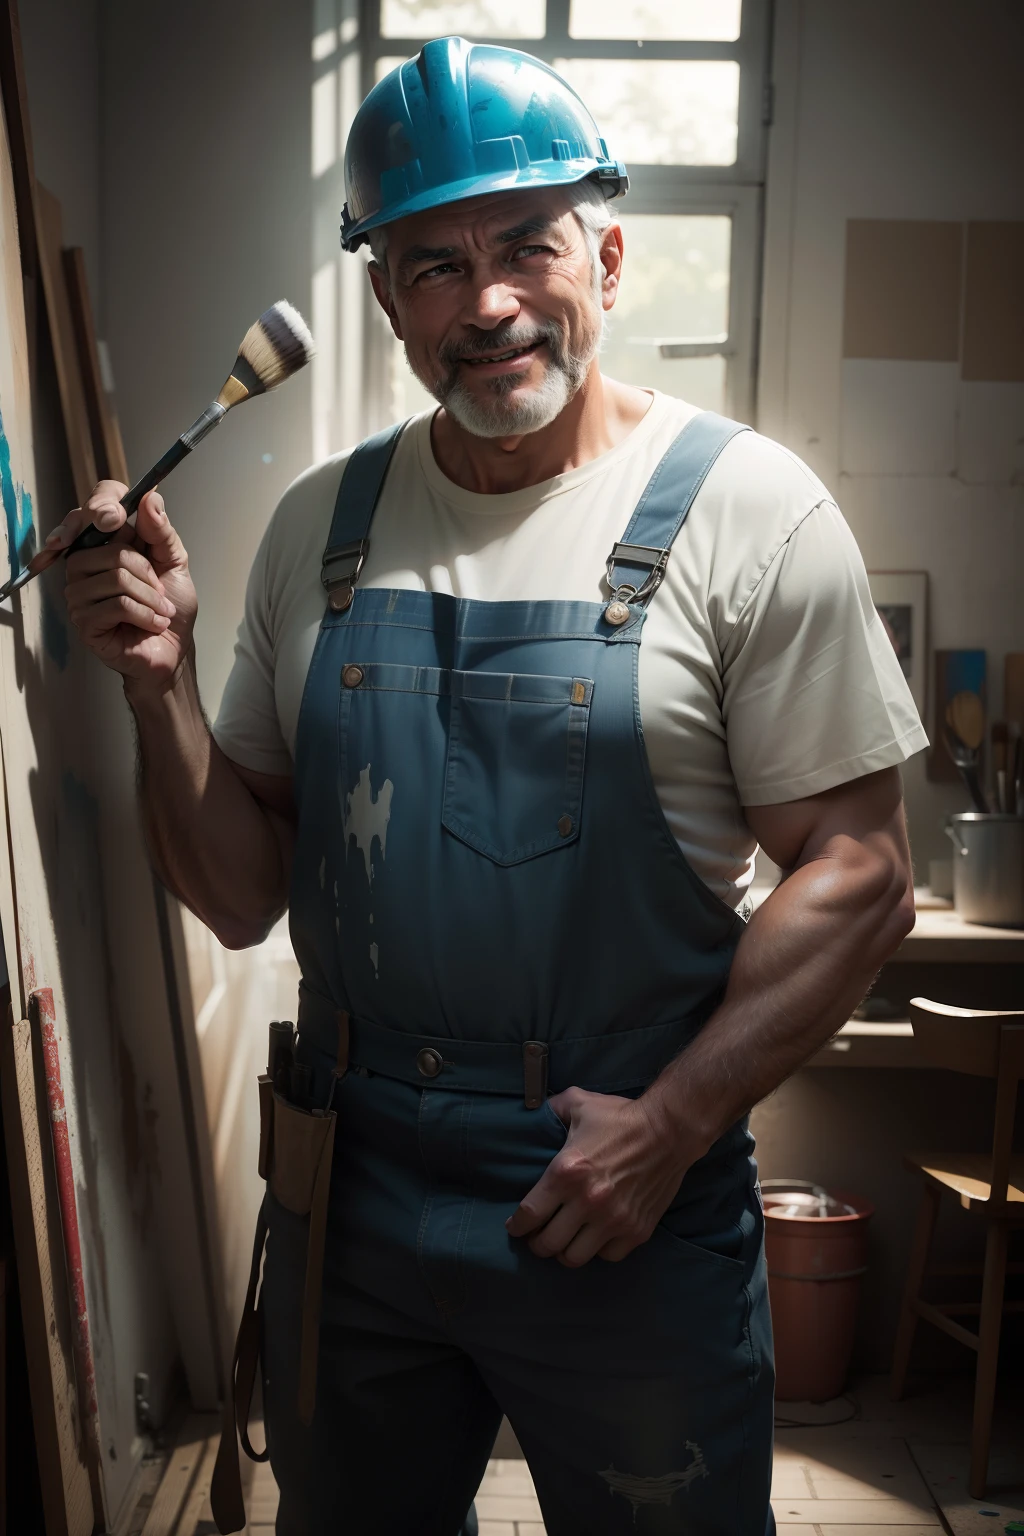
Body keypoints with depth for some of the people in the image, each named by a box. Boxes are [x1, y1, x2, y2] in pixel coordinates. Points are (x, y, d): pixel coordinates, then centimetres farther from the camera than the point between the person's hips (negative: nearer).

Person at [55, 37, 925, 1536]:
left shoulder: (746, 511, -10)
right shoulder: (319, 526, 3)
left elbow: (858, 877, -10)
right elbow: (243, 897, 5)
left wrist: (671, 1123, -16)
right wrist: (161, 683, -10)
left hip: (636, 1210, -3)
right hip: (347, 1200, 4)